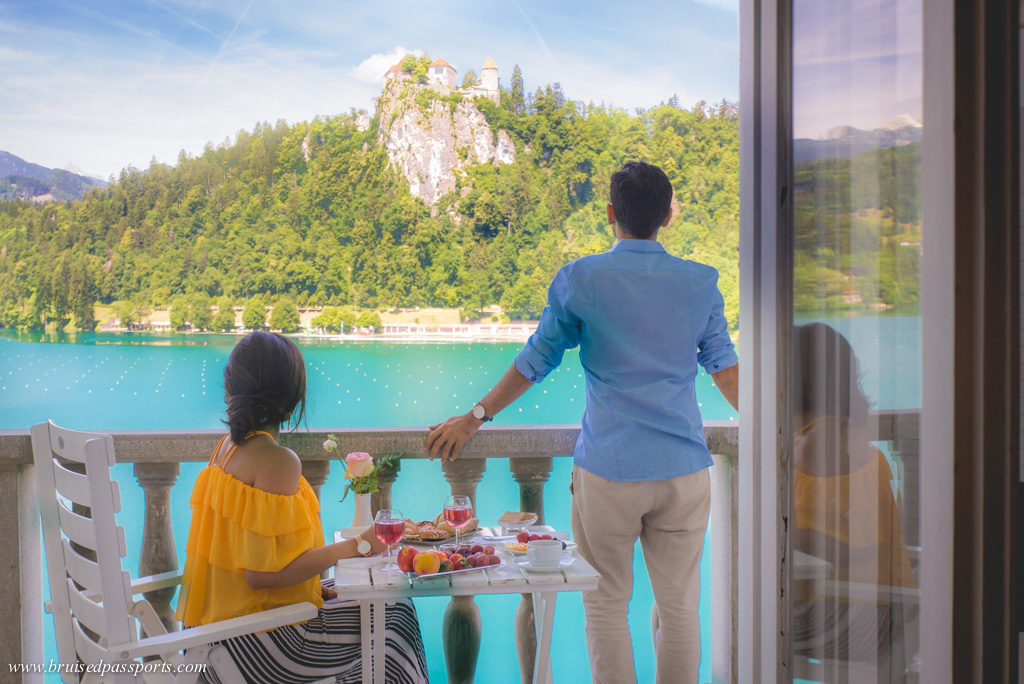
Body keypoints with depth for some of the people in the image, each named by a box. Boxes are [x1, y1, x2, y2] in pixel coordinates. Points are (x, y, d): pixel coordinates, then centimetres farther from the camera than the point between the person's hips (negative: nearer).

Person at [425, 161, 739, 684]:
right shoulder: (701, 283, 3)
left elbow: (535, 360, 4)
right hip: (684, 467, 2)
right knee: (680, 606, 11)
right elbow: (724, 366, 9)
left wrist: (475, 418, 17)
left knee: (607, 604, 10)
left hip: (608, 469, -2)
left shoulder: (580, 279, -3)